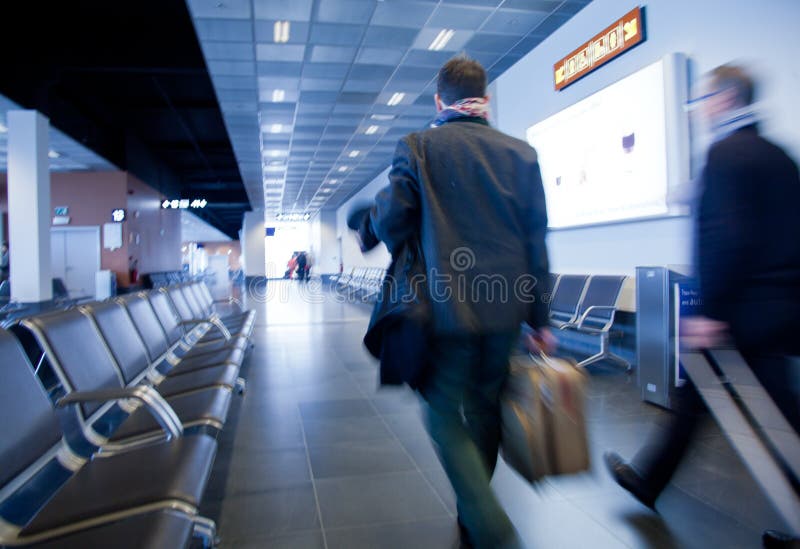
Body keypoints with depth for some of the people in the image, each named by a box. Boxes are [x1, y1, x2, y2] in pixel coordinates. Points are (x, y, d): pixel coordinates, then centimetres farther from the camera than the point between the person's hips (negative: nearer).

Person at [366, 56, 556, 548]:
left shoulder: (417, 147, -2)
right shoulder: (521, 153, 6)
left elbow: (389, 221, -6)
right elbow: (537, 241, 4)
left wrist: (408, 252, 18)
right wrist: (540, 319, 9)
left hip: (446, 305, -4)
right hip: (506, 306, 4)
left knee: (445, 416, 8)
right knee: (485, 411, 17)